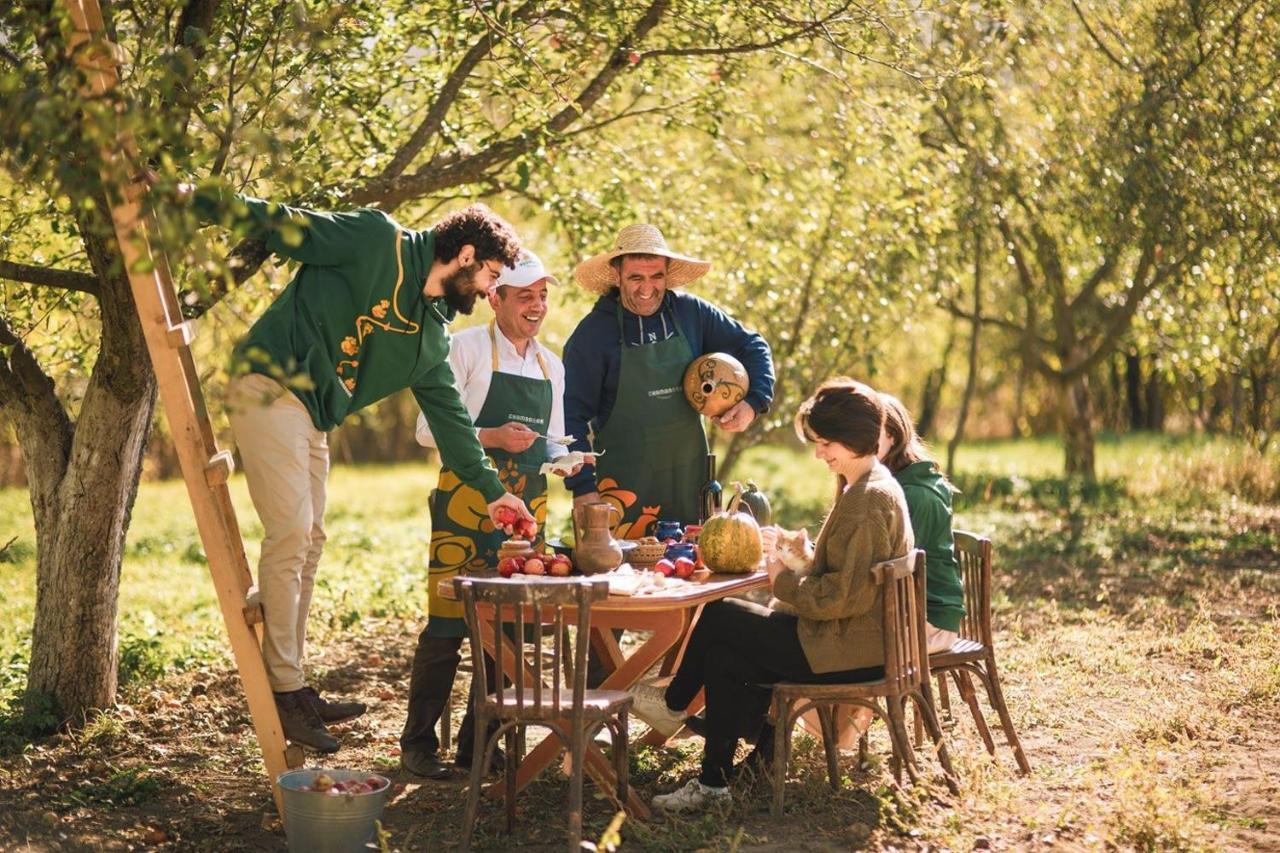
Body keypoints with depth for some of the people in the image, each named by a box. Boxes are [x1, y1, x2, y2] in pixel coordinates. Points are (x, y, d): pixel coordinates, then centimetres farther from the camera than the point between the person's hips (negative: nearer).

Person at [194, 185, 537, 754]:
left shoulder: (433, 335, 15)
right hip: (270, 384, -9)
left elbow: (448, 414, 19)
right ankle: (283, 693, -7)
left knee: (307, 542, 9)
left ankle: (292, 690, 16)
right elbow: (286, 226, -7)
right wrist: (201, 201, -16)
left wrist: (489, 489, 19)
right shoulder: (379, 241, -6)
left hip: (312, 417, 9)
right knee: (290, 532, -12)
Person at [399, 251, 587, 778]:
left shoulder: (551, 366, 15)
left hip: (526, 507, 6)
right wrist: (492, 437, -20)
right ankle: (418, 744, 4)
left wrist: (564, 457, -1)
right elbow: (429, 430, -7)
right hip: (466, 503, -6)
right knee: (447, 625, -7)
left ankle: (477, 743, 16)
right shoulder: (466, 349, -4)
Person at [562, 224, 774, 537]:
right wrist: (583, 487, -14)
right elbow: (572, 416, -7)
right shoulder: (592, 333, -9)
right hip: (624, 487, -3)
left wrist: (754, 402, -6)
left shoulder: (691, 312, 0)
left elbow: (752, 347, 11)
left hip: (690, 478, 3)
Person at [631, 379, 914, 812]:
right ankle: (714, 784, 8)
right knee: (724, 656, 3)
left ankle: (674, 702, 22)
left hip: (848, 647, -10)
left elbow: (847, 595, -23)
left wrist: (785, 581, -11)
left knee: (719, 617, -3)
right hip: (847, 637, 10)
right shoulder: (860, 488, 15)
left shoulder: (872, 498, -19)